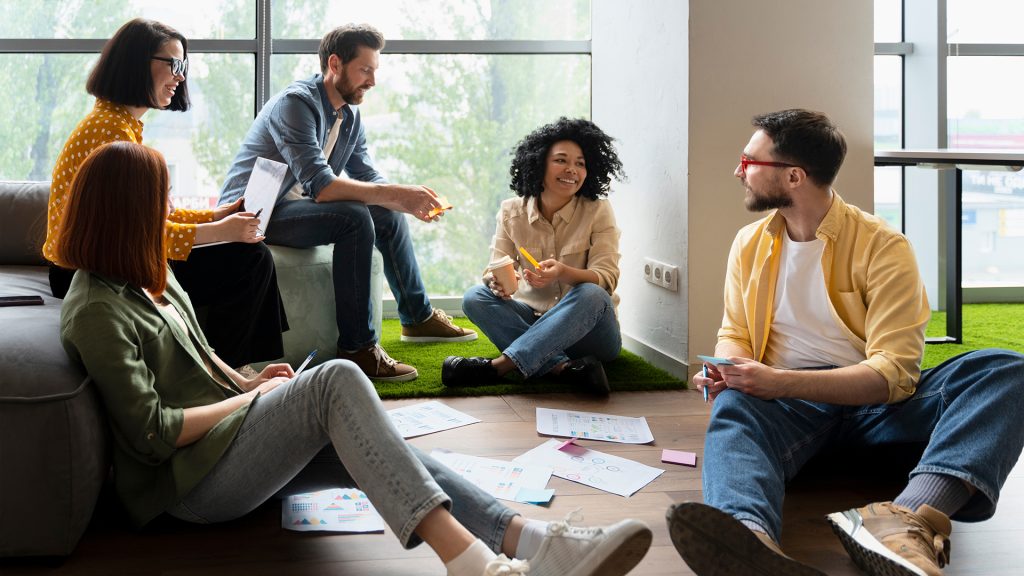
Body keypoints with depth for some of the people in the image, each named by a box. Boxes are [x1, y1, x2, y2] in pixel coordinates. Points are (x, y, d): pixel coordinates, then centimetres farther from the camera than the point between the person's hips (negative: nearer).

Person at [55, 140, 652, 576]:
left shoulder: (148, 277, 16)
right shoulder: (97, 313, -14)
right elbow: (153, 433, -18)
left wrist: (245, 381, 8)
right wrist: (250, 395, -8)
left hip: (231, 438, 9)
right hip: (193, 481, -9)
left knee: (365, 447, -15)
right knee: (337, 381, -28)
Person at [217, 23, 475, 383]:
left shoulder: (350, 117, 8)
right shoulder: (296, 103, -21)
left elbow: (369, 180, 6)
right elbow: (320, 186, -31)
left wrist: (412, 203, -14)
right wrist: (398, 194, -32)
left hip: (291, 207, 9)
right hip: (252, 213, -9)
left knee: (388, 215, 6)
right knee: (355, 218, -28)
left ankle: (418, 317, 18)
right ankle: (358, 348, -27)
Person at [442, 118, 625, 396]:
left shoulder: (598, 211, -5)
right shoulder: (512, 212, 3)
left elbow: (606, 278, -14)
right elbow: (497, 269, -2)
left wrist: (564, 272, -35)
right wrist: (497, 281, -29)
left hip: (586, 327, -2)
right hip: (533, 320, 3)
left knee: (591, 295, -35)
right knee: (475, 297, -21)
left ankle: (499, 366, -38)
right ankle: (564, 367, -36)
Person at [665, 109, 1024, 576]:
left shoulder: (882, 246, -4)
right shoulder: (750, 243, 10)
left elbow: (893, 372, -13)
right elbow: (734, 336, 15)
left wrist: (781, 382, -24)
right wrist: (727, 370, -11)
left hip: (876, 403, -1)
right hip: (786, 403, 2)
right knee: (733, 409, -34)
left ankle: (908, 521, -53)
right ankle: (750, 533, -68)